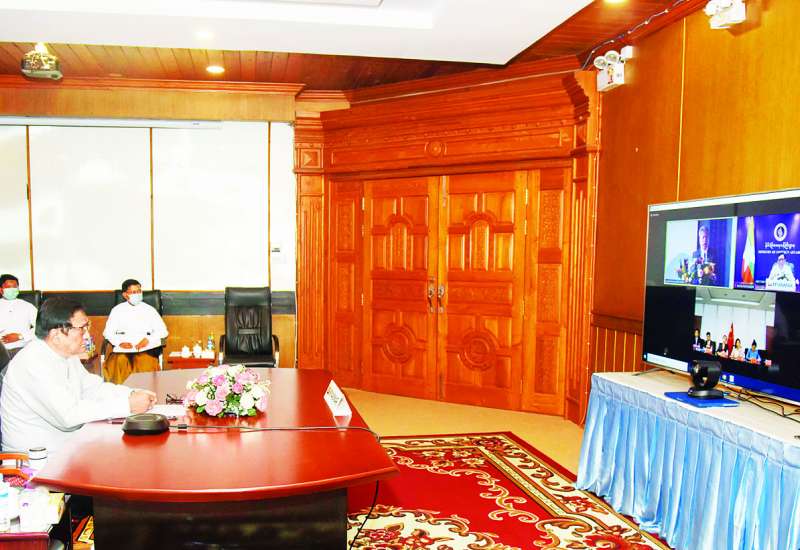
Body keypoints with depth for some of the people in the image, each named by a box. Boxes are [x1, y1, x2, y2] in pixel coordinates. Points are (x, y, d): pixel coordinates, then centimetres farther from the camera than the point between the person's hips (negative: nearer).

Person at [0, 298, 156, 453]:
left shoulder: (66, 353, 6)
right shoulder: (33, 364, -24)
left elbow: (93, 389, 11)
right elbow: (68, 414, -30)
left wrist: (132, 394, -7)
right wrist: (128, 405, -28)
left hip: (66, 443, 9)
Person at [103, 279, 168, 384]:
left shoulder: (149, 310, 14)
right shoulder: (117, 310, 16)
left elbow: (162, 331, 10)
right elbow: (108, 332, 12)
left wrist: (148, 340, -8)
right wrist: (119, 342, -8)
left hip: (146, 349, 0)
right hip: (122, 349, 1)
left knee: (146, 367, -32)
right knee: (116, 366, -31)